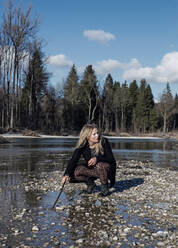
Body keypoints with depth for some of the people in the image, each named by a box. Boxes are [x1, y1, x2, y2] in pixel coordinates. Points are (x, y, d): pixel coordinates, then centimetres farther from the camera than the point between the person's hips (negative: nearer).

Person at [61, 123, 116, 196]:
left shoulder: (103, 142, -19)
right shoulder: (82, 146, -13)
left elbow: (111, 159, -18)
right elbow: (73, 161, -20)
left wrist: (97, 159, -35)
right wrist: (66, 174, -36)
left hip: (107, 168, -3)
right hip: (91, 169, 3)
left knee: (100, 165, -37)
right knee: (75, 171, -21)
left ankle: (105, 188, -14)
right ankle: (90, 183, 5)